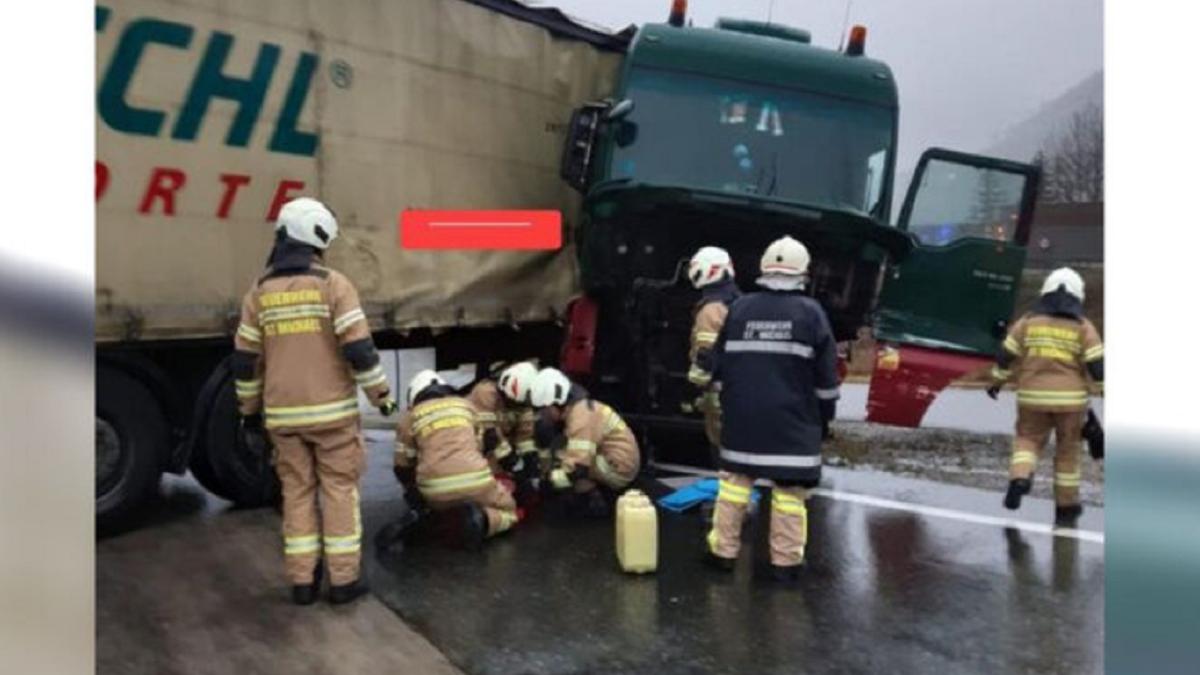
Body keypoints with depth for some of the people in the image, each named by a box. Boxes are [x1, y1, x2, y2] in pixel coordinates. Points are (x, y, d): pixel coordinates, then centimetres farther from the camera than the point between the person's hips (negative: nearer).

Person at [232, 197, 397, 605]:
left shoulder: (260, 291, 5)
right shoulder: (333, 284, -9)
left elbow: (245, 360, 7)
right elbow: (358, 349, -14)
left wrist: (250, 409, 18)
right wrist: (381, 395, -3)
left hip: (283, 413, 4)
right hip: (331, 410, -4)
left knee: (297, 491, 12)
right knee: (339, 489, 6)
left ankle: (302, 580, 16)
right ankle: (343, 579, 9)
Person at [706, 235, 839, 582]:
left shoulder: (739, 308, 3)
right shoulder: (810, 312, -5)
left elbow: (720, 363, 9)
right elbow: (826, 374, -2)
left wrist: (727, 404, 21)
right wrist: (825, 417, 9)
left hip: (743, 414, 3)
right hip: (792, 417, -3)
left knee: (735, 480, 12)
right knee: (790, 489, 5)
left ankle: (723, 550, 18)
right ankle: (786, 561, 10)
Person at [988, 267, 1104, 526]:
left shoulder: (1027, 321, 2)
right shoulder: (1083, 326, -2)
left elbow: (1006, 357, 3)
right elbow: (1098, 367, -8)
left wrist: (995, 383, 16)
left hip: (1032, 397, 1)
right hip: (1069, 397, -1)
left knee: (1027, 439, 17)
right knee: (1068, 450, 13)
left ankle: (1020, 478, -10)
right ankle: (1066, 507, 20)